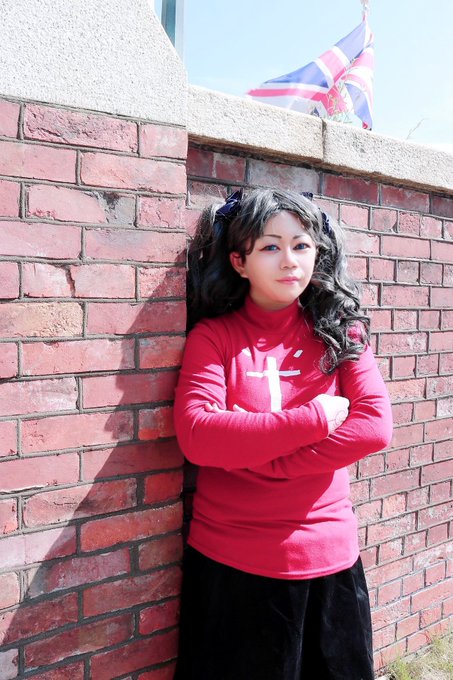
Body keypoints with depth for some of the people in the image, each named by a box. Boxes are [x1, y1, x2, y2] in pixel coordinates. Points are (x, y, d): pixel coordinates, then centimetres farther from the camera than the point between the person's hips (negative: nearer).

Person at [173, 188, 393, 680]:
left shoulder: (341, 334, 0)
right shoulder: (212, 336, -5)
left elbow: (375, 427, -12)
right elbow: (196, 436, -18)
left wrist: (249, 447, -18)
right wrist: (315, 418, -19)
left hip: (329, 562, 2)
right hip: (230, 564, -2)